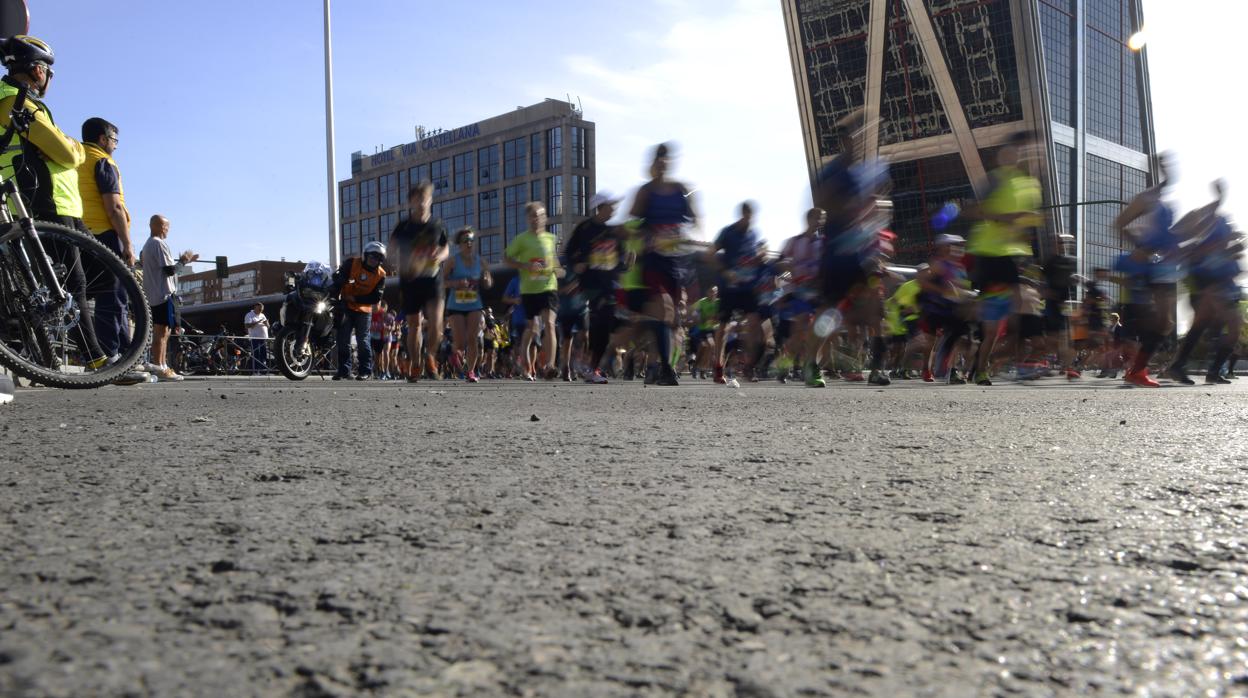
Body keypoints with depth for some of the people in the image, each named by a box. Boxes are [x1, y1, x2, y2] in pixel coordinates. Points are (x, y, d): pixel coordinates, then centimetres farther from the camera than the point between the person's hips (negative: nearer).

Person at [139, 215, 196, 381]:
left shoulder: (147, 245, 21)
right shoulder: (160, 244, -11)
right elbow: (170, 270, -16)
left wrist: (182, 261, 21)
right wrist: (183, 261, 0)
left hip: (152, 296, 10)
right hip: (164, 294, -10)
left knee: (162, 331, 13)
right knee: (161, 331, -11)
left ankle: (163, 367, 15)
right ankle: (158, 368, -13)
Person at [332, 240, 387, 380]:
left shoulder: (380, 275, -4)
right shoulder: (351, 263, -6)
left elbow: (376, 297, -7)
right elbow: (337, 277, -6)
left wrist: (356, 299, -15)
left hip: (364, 309, 0)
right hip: (346, 307, 1)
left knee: (363, 340, -3)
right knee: (343, 339, 0)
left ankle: (366, 370, 3)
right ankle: (344, 369, 6)